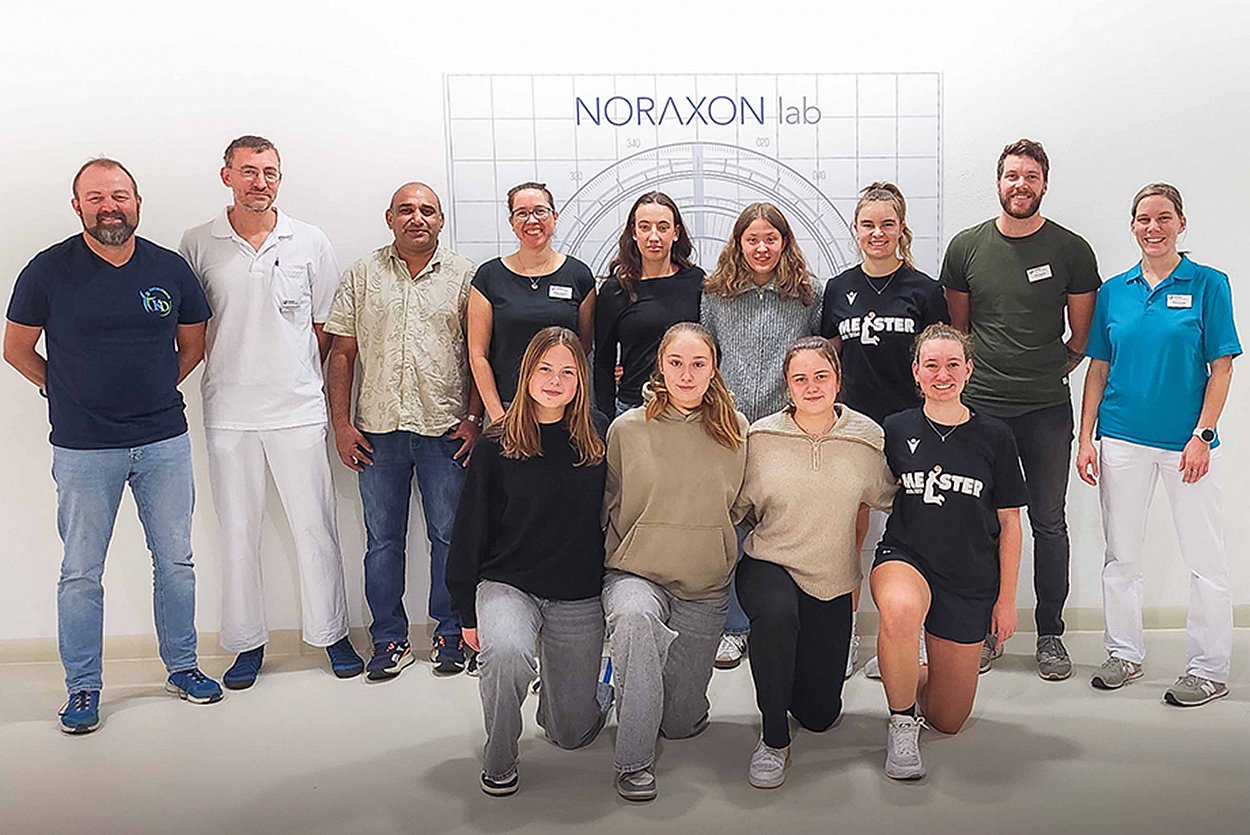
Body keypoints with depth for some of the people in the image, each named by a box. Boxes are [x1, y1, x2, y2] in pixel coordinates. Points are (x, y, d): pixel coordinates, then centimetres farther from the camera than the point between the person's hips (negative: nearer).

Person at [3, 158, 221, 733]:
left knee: (175, 561, 10)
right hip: (83, 448, -2)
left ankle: (182, 667, 27)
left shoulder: (171, 269, 1)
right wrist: (68, 391, 8)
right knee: (81, 571, 6)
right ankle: (83, 687, 20)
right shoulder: (49, 270, -5)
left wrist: (156, 390, 10)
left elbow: (192, 345, 16)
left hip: (165, 441, 2)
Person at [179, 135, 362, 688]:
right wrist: (234, 371, 2)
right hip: (228, 412, 1)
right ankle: (246, 642, 21)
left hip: (298, 408, 0)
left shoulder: (310, 243, 3)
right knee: (238, 531, 9)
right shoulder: (197, 246, 2)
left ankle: (330, 632, 20)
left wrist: (300, 375, 5)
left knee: (315, 525, 5)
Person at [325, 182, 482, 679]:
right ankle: (389, 640, 20)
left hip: (446, 429, -1)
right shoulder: (362, 276, 8)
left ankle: (451, 636, 20)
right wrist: (341, 424, 0)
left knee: (450, 536, 6)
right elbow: (341, 353, 7)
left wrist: (473, 417, -5)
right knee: (382, 538, 8)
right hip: (378, 428, 1)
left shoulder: (464, 276, 5)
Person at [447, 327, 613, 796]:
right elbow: (471, 529, -1)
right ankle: (498, 761, -8)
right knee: (505, 653, -36)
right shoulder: (498, 445, -6)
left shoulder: (598, 435, -2)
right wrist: (466, 611, -1)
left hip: (579, 596, 2)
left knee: (574, 733, 8)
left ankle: (564, 688, 45)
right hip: (508, 585, -2)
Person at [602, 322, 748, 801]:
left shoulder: (735, 430, -1)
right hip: (635, 574, -2)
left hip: (705, 589, 2)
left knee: (682, 722, 7)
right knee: (635, 615, -39)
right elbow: (602, 505, 7)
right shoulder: (627, 429, -5)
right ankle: (634, 764, -25)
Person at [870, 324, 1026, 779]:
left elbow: (1009, 523, 4)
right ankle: (901, 724, -16)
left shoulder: (994, 436, -2)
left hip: (971, 580, 2)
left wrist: (1006, 599, 3)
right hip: (904, 558, -1)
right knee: (899, 611, -41)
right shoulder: (895, 430, -1)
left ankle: (920, 676, 42)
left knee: (948, 721, 6)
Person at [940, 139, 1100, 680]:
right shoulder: (966, 247, 4)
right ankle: (984, 630, 19)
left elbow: (1082, 333, 9)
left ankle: (1050, 633, 20)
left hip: (1047, 409, -1)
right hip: (980, 406, 1)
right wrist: (980, 370, 9)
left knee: (1048, 522, 7)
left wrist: (1049, 371, 7)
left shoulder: (1071, 250, 1)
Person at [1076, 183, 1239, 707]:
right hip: (1122, 440, 3)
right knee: (1121, 556, 10)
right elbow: (1098, 370, 9)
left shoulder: (1208, 284, -1)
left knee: (1204, 560, 2)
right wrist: (1086, 439, 3)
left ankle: (1209, 670, 15)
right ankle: (1125, 654, 25)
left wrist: (1203, 436, -11)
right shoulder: (1114, 291, 7)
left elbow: (1221, 368, -3)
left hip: (1187, 443, -3)